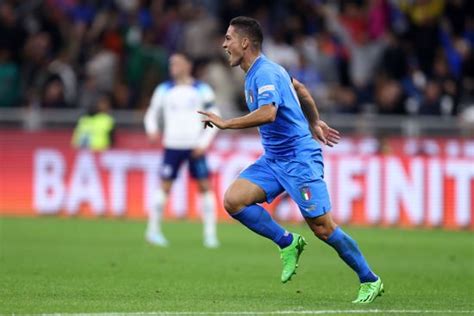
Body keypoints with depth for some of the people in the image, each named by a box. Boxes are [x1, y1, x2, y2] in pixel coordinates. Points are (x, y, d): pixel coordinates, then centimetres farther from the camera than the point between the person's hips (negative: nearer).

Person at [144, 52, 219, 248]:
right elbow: (152, 113, 15)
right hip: (172, 146, 0)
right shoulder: (164, 90, 6)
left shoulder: (202, 90, 2)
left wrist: (204, 143, -5)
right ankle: (153, 230, 9)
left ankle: (210, 233, 1)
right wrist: (152, 130, -7)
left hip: (196, 148, 0)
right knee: (165, 187, -3)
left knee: (205, 187, -5)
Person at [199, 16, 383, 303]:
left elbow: (268, 113, -37)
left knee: (322, 227, -7)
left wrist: (226, 123, -30)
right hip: (273, 159, 9)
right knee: (234, 200, -10)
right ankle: (288, 242, 3)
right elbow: (299, 88, 28)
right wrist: (314, 122, 37)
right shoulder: (259, 71, 12)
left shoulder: (265, 73, -19)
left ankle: (370, 281, 7)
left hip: (299, 158, -9)